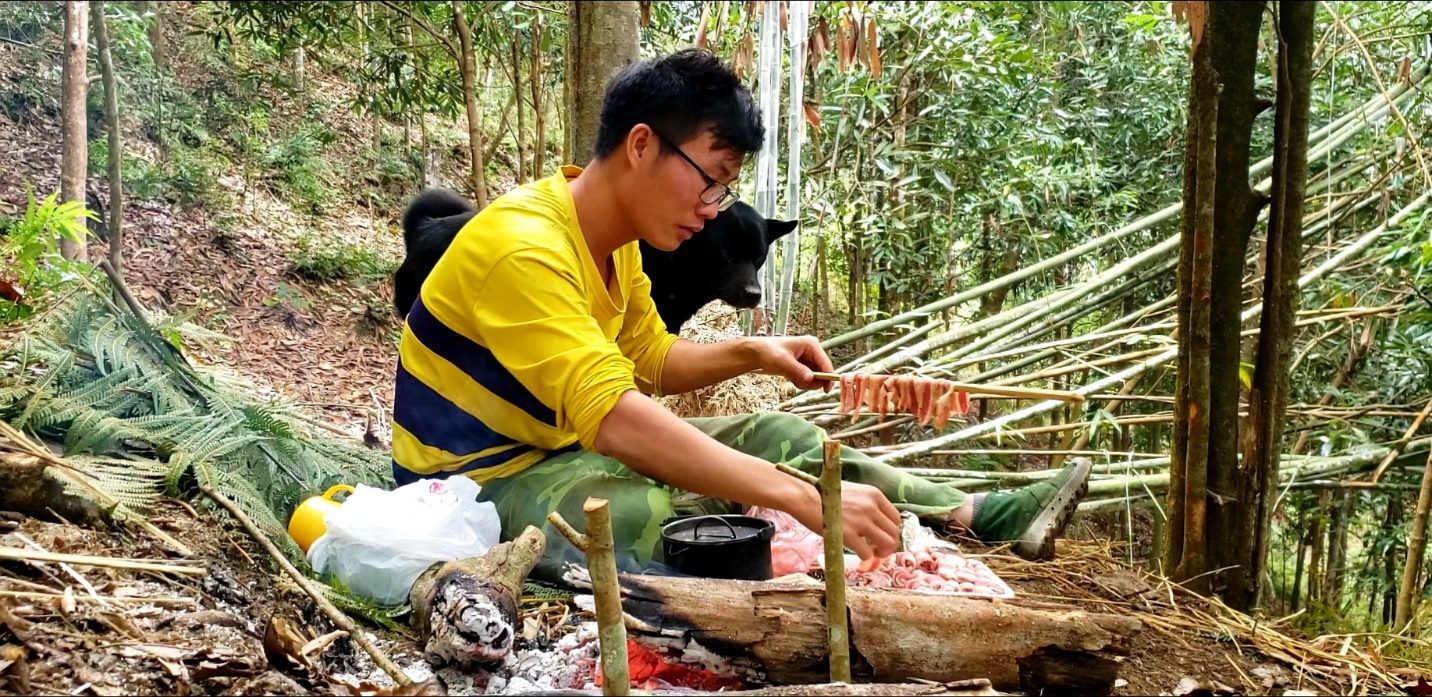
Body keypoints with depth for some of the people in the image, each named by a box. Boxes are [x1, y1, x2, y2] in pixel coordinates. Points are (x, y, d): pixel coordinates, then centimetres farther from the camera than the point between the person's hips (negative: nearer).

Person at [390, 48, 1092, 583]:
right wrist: (804, 496, -42)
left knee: (771, 435, -2)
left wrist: (751, 353, -2)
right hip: (481, 481, -9)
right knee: (683, 520, -35)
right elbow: (614, 418, -39)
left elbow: (649, 361, 17)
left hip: (565, 448, 9)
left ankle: (975, 515, -3)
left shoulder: (614, 241, 3)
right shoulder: (523, 247, -28)